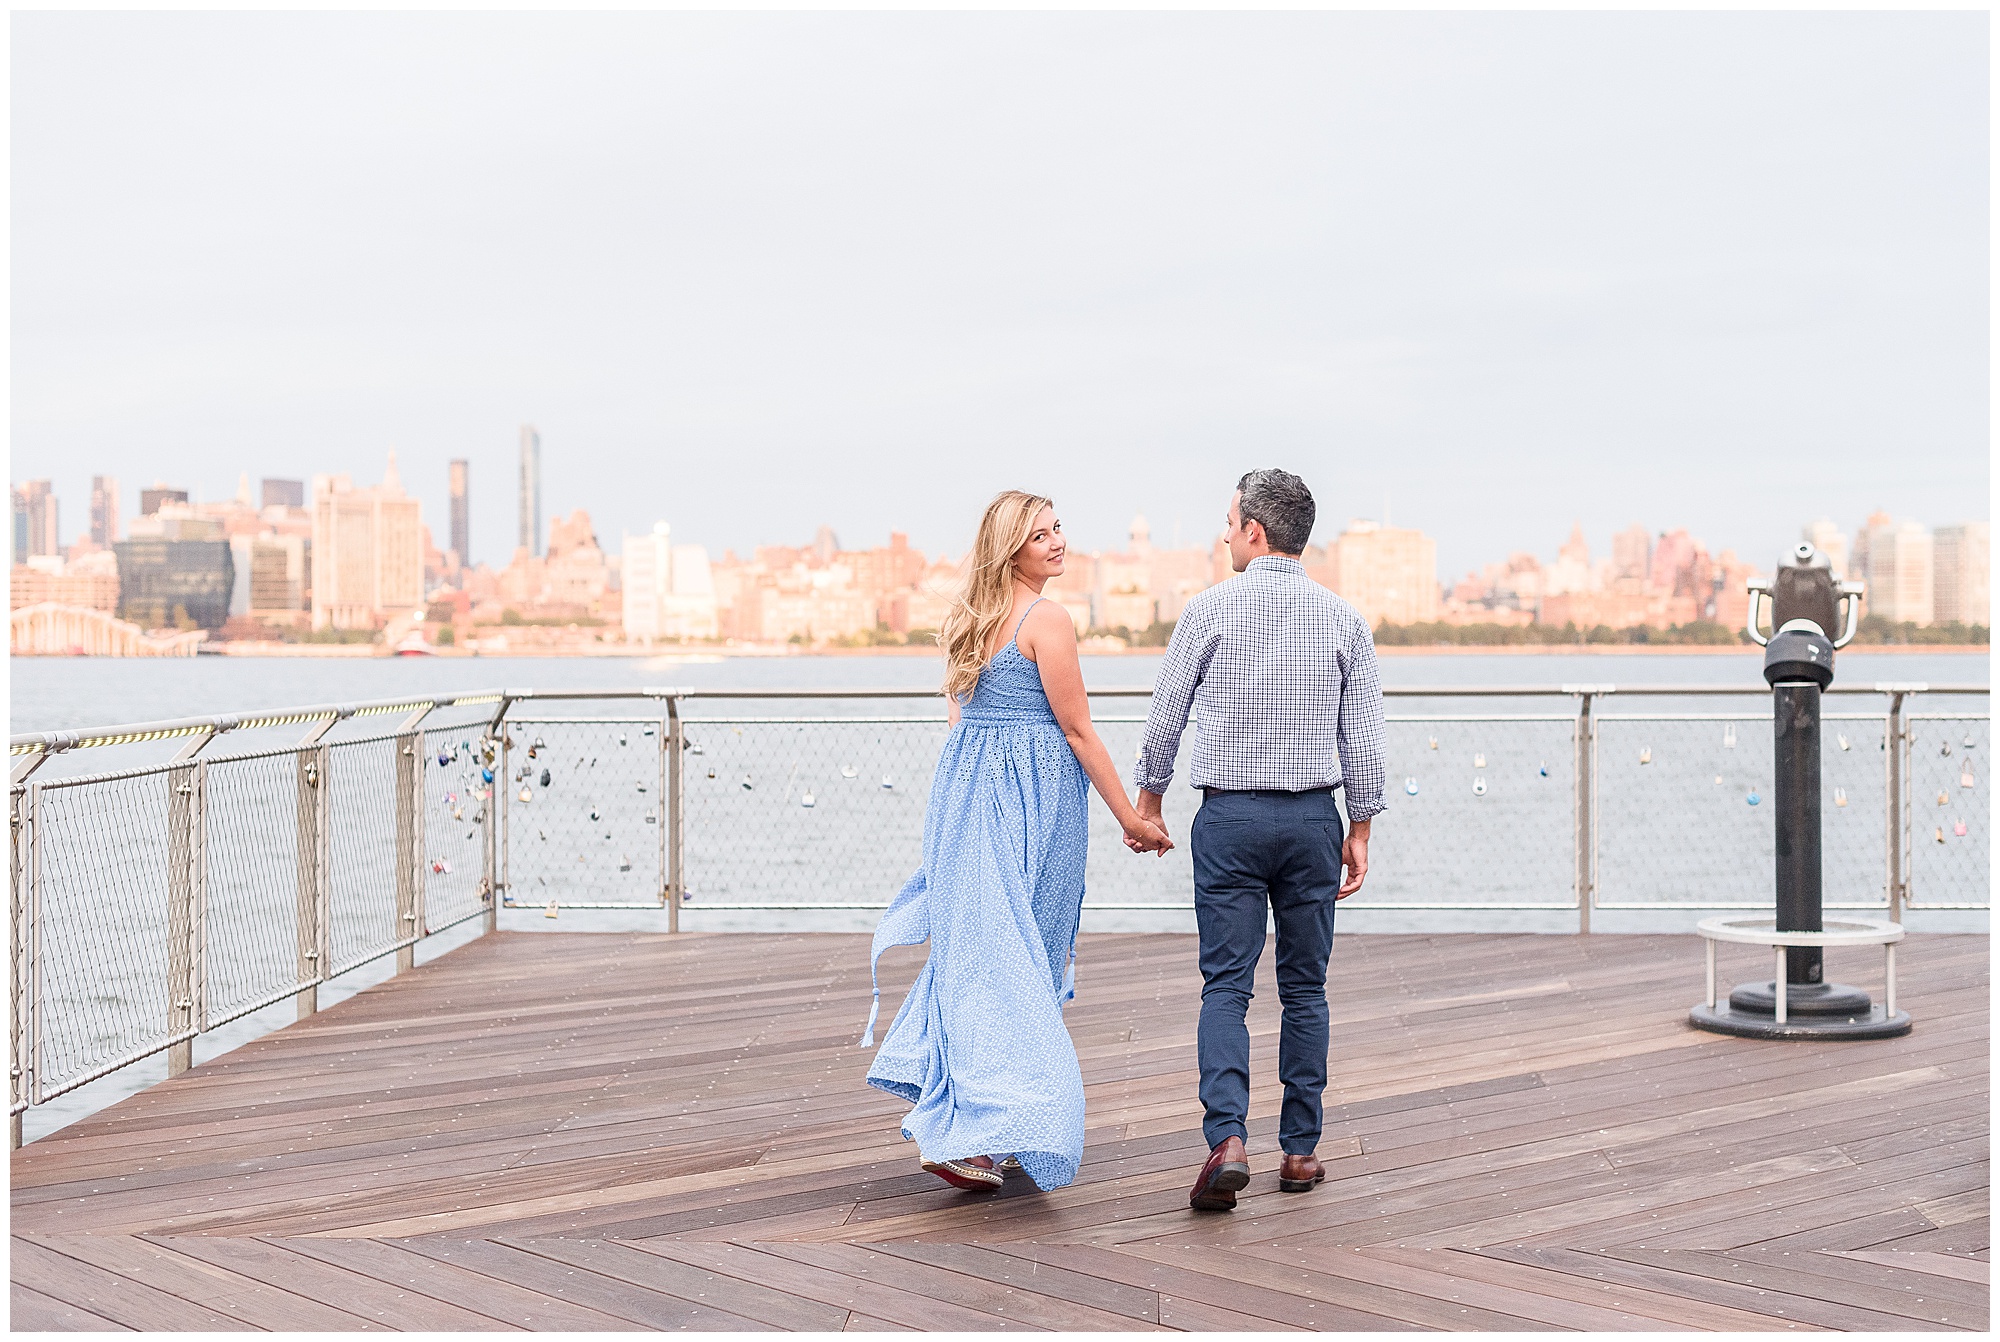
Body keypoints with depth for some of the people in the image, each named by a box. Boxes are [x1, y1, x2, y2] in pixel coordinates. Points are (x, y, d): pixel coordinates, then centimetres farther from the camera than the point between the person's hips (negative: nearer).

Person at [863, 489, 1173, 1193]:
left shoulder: (970, 618, 13)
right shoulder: (1047, 619, -11)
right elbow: (1078, 729, -11)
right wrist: (1129, 816, -5)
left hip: (966, 788, 7)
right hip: (1033, 791, -7)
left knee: (977, 944, 14)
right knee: (1020, 958, -2)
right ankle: (964, 1132, -6)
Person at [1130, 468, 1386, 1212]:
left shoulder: (1210, 609, -4)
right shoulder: (1343, 618, 2)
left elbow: (1165, 716, 2)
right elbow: (1362, 737, 1)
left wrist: (1150, 799, 17)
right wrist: (1360, 830, 10)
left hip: (1229, 817, -2)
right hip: (1312, 818, 2)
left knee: (1226, 984, 0)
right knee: (1304, 988, 10)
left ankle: (1227, 1138, -17)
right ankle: (1300, 1150, 12)